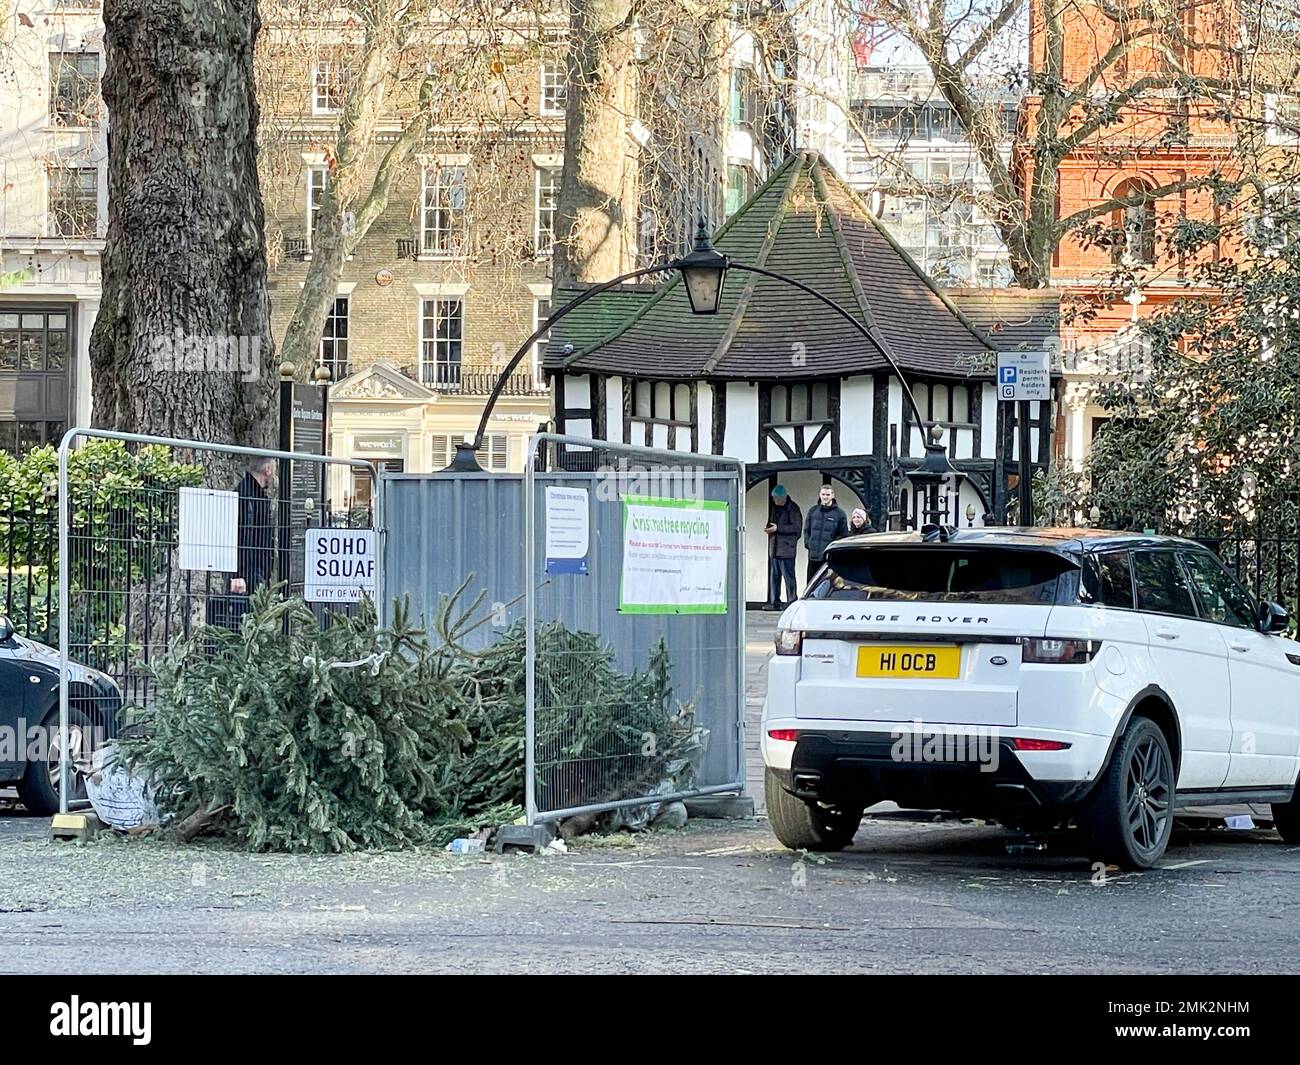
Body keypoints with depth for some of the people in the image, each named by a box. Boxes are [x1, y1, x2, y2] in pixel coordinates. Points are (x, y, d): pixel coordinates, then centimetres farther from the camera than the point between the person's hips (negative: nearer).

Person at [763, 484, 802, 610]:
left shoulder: (792, 508, -9)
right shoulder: (775, 507, 16)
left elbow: (797, 526, -15)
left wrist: (778, 528, -18)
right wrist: (769, 528, 5)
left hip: (786, 547, -8)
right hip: (774, 547, 8)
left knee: (788, 575, -7)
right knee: (774, 575, 10)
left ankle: (792, 602, -3)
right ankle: (774, 602, 15)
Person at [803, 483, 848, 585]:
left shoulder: (839, 513, 1)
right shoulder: (813, 511, 10)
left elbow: (844, 534, 0)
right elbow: (806, 530, 16)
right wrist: (807, 543, 2)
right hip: (813, 556, 3)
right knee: (811, 583, 5)